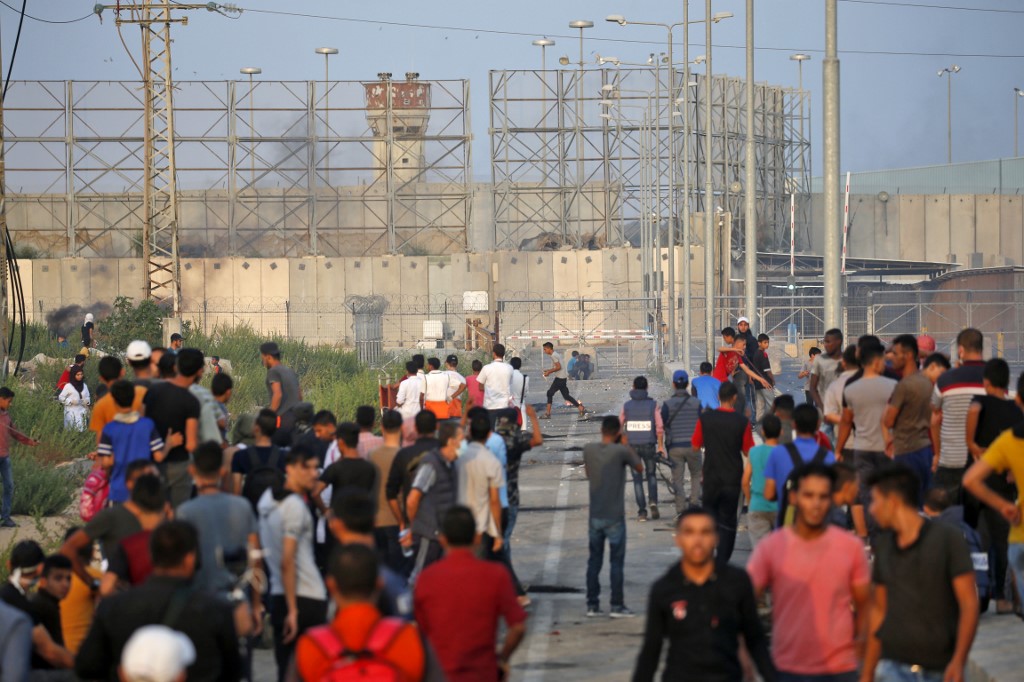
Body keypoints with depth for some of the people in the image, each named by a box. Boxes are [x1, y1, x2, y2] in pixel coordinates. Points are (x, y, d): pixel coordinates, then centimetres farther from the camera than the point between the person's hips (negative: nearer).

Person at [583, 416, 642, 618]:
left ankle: (592, 605, 11)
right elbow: (639, 467, 3)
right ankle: (617, 605, 5)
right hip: (615, 517, -4)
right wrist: (626, 445, 10)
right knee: (616, 562, 4)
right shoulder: (621, 451, -13)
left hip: (595, 516, 4)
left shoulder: (589, 449, -1)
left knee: (594, 561, 10)